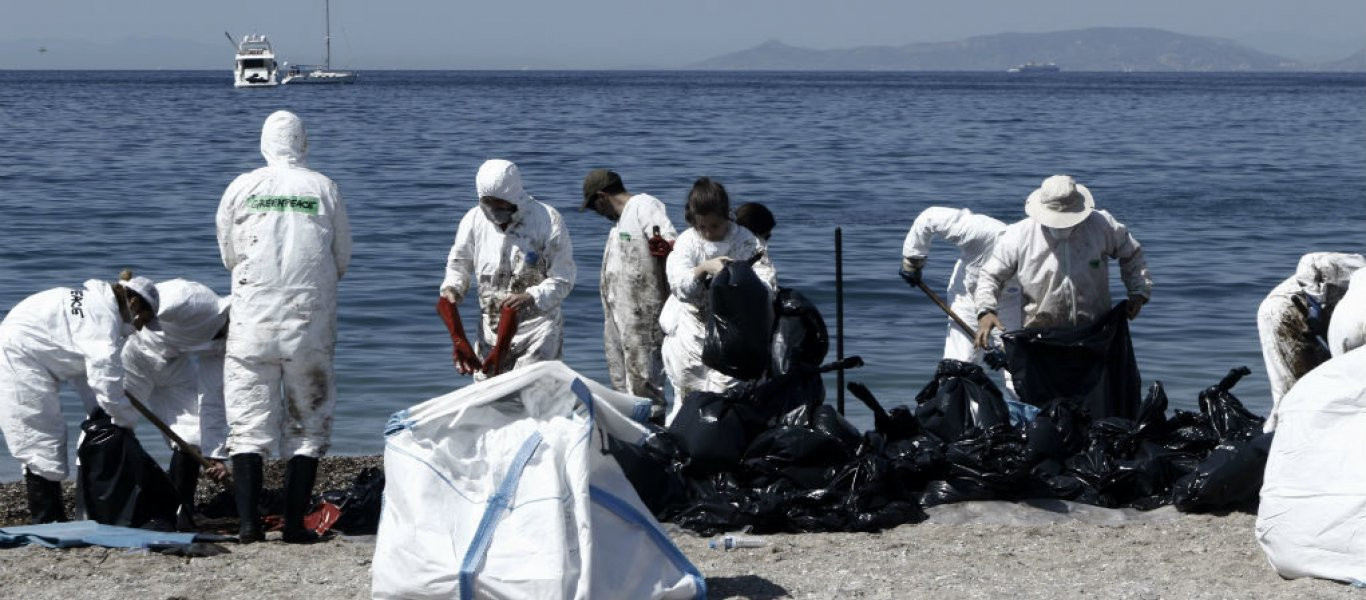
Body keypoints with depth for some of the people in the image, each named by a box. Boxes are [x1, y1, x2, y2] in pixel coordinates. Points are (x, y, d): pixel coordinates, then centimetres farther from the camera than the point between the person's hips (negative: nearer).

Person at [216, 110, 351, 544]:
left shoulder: (241, 189, 0)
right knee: (308, 421, 8)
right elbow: (342, 260, 8)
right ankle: (295, 522, 2)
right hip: (310, 322, 0)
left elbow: (229, 256, 10)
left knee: (248, 422, 5)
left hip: (252, 322, 0)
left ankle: (248, 521, -3)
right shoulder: (324, 189, 1)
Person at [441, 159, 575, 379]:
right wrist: (451, 287, -8)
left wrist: (530, 298, -28)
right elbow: (459, 263, 14)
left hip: (537, 330, -5)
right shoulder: (474, 219, 1)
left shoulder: (547, 220, -12)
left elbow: (562, 279, -12)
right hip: (491, 331, 5)